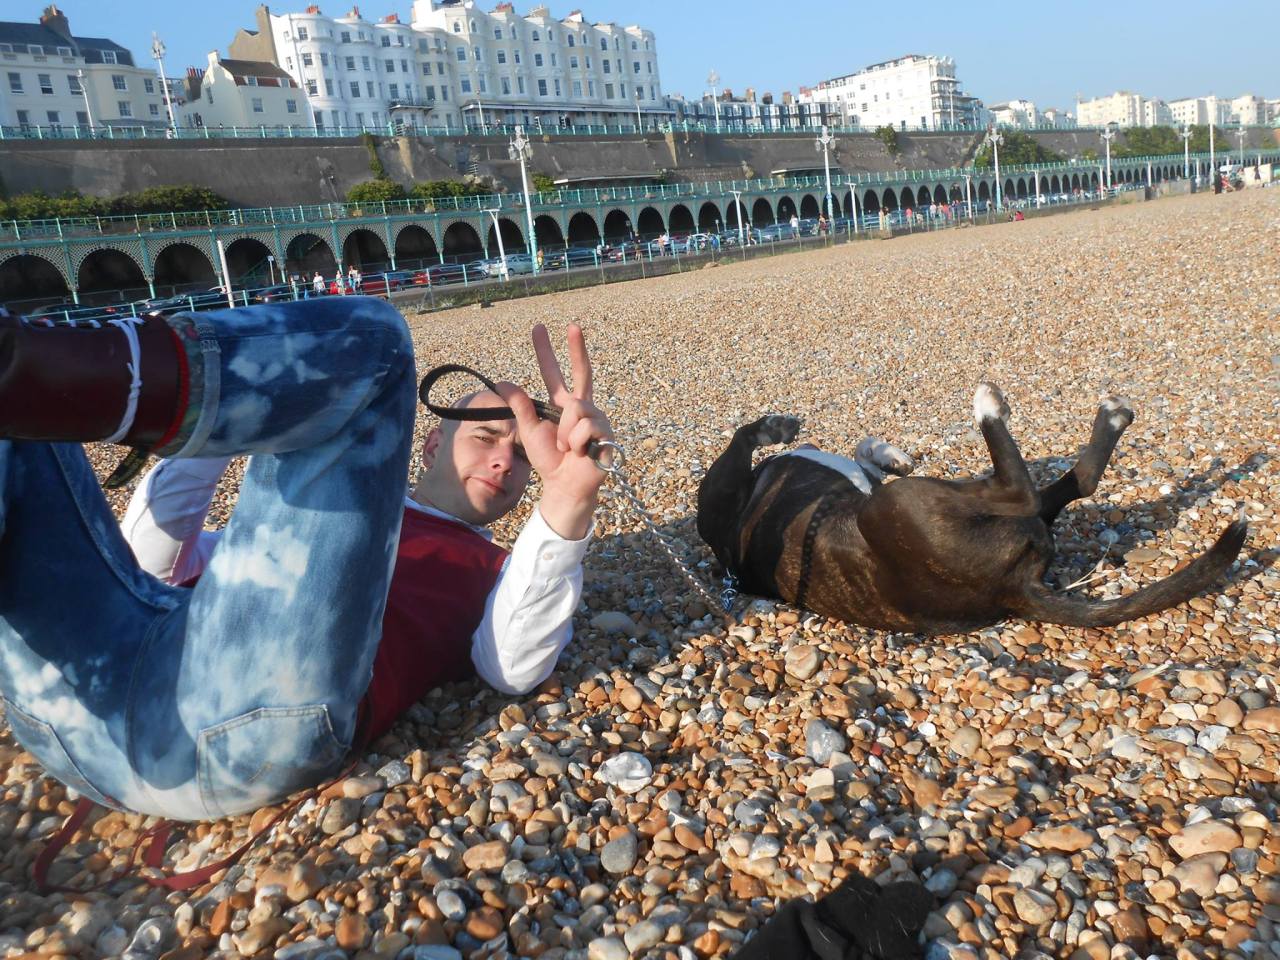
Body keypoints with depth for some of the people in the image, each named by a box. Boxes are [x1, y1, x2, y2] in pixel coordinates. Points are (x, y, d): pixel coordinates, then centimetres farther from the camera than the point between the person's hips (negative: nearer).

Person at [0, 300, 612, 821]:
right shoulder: (312, 523, 38)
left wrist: (569, 498, -14)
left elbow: (515, 666, 2)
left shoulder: (501, 576, 26)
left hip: (260, 717, -5)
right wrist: (227, 410, 28)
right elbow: (151, 556, 34)